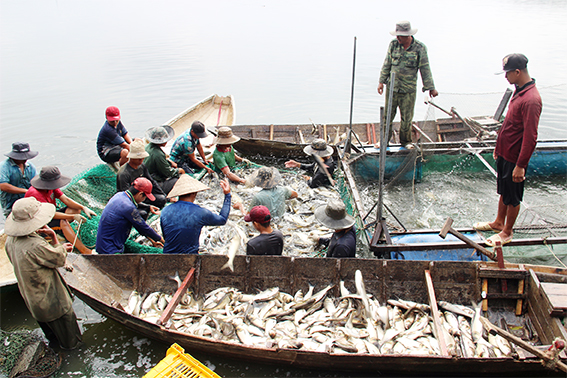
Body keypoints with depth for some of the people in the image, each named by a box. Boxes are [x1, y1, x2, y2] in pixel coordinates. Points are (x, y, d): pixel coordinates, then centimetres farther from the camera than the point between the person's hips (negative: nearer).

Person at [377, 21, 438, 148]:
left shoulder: (420, 48, -5)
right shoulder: (393, 44, 1)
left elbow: (425, 69, 0)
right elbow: (387, 64, 7)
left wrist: (431, 88, 0)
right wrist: (381, 81, 1)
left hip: (408, 90, -1)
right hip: (391, 87, 2)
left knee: (407, 117, 6)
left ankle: (405, 141, 25)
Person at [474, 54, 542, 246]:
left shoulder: (531, 100, -26)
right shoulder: (519, 91, 5)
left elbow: (530, 137, -27)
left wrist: (520, 165, -24)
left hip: (515, 158, -9)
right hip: (505, 153, 9)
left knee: (513, 197, 8)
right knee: (503, 191, 23)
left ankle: (507, 232, 25)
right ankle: (499, 222, 40)